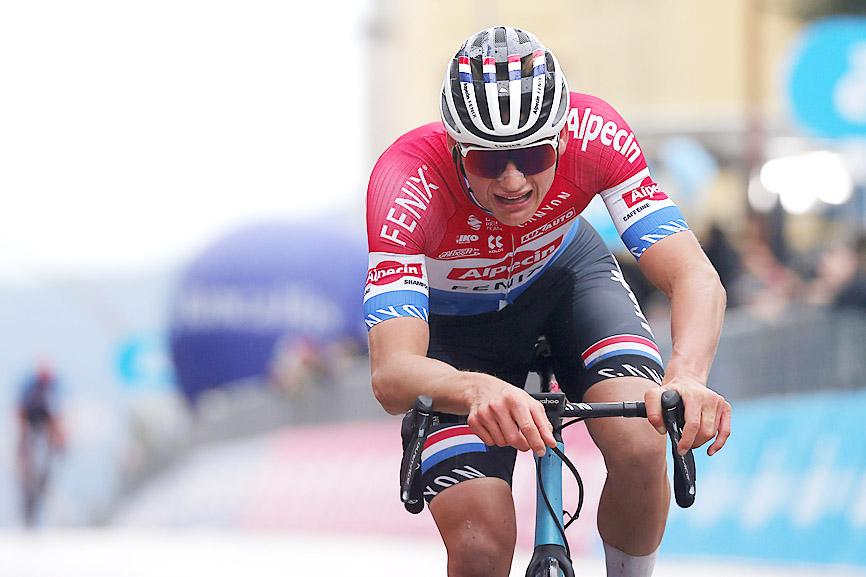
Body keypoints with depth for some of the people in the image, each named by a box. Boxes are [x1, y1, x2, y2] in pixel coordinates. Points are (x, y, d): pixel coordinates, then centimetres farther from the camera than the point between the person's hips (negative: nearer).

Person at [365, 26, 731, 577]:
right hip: (457, 321, -1)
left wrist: (687, 376, -57)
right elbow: (391, 374, -47)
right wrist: (479, 390, -70)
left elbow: (695, 277, -35)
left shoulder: (594, 133, -32)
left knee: (639, 448, -28)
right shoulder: (410, 182, -38)